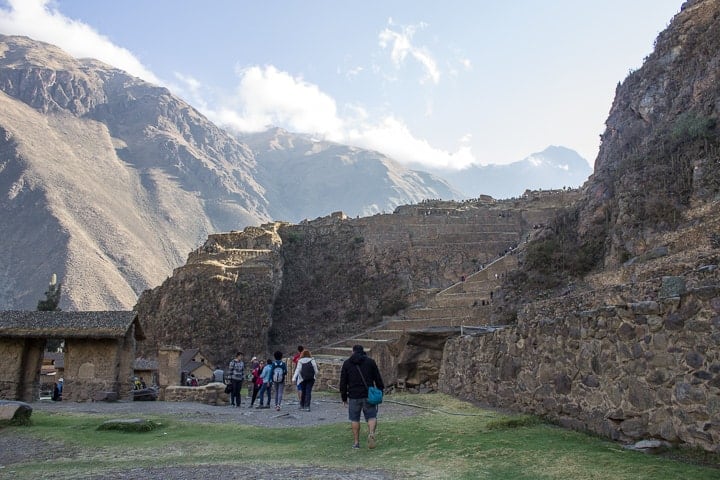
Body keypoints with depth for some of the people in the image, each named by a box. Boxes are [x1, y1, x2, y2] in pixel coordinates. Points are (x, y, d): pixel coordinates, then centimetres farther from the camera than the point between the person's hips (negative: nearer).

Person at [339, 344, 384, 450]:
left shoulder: (347, 363, 5)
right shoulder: (370, 361, 3)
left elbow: (343, 382, 5)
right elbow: (378, 379, 3)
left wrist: (344, 397, 10)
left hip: (354, 396, 0)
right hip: (368, 395, 0)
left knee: (354, 419, 11)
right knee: (371, 416, 6)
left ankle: (356, 442, 11)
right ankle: (371, 433, -20)